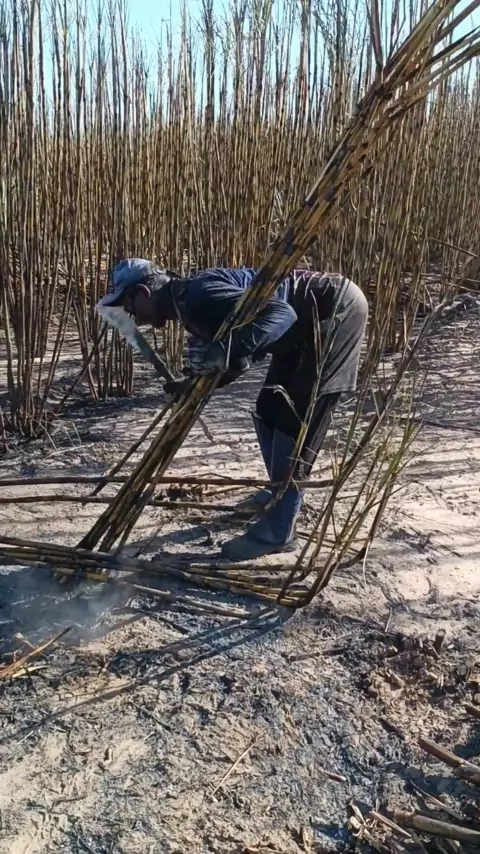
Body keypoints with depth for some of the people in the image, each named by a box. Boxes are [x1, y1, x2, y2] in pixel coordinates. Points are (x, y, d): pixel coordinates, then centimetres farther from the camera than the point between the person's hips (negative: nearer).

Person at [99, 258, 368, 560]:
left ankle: (276, 532, -2)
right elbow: (237, 360, 14)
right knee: (270, 409, 14)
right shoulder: (191, 304, 7)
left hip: (338, 308, -10)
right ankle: (282, 493, 34)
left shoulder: (200, 294, -23)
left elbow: (280, 314, -31)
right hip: (312, 322, 10)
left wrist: (225, 352, -39)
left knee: (293, 416, -10)